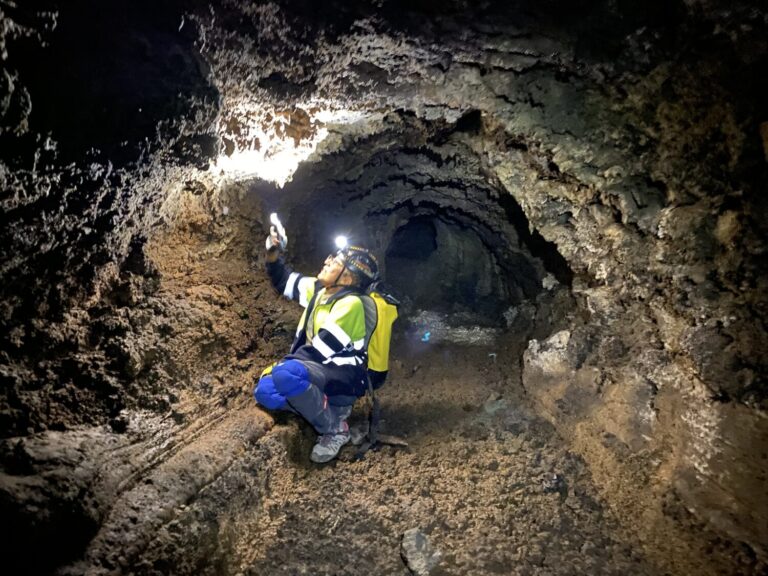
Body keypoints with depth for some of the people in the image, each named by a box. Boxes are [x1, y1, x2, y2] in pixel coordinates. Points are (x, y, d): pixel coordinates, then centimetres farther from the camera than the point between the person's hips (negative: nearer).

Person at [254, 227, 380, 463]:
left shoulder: (350, 303, -19)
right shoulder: (319, 289, 6)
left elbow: (322, 348, -23)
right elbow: (285, 280, 19)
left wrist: (281, 365, -17)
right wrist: (273, 255, 2)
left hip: (343, 376, -8)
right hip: (319, 370, 8)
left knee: (285, 374, -34)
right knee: (264, 391, -10)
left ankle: (334, 428, -13)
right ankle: (332, 409, 2)